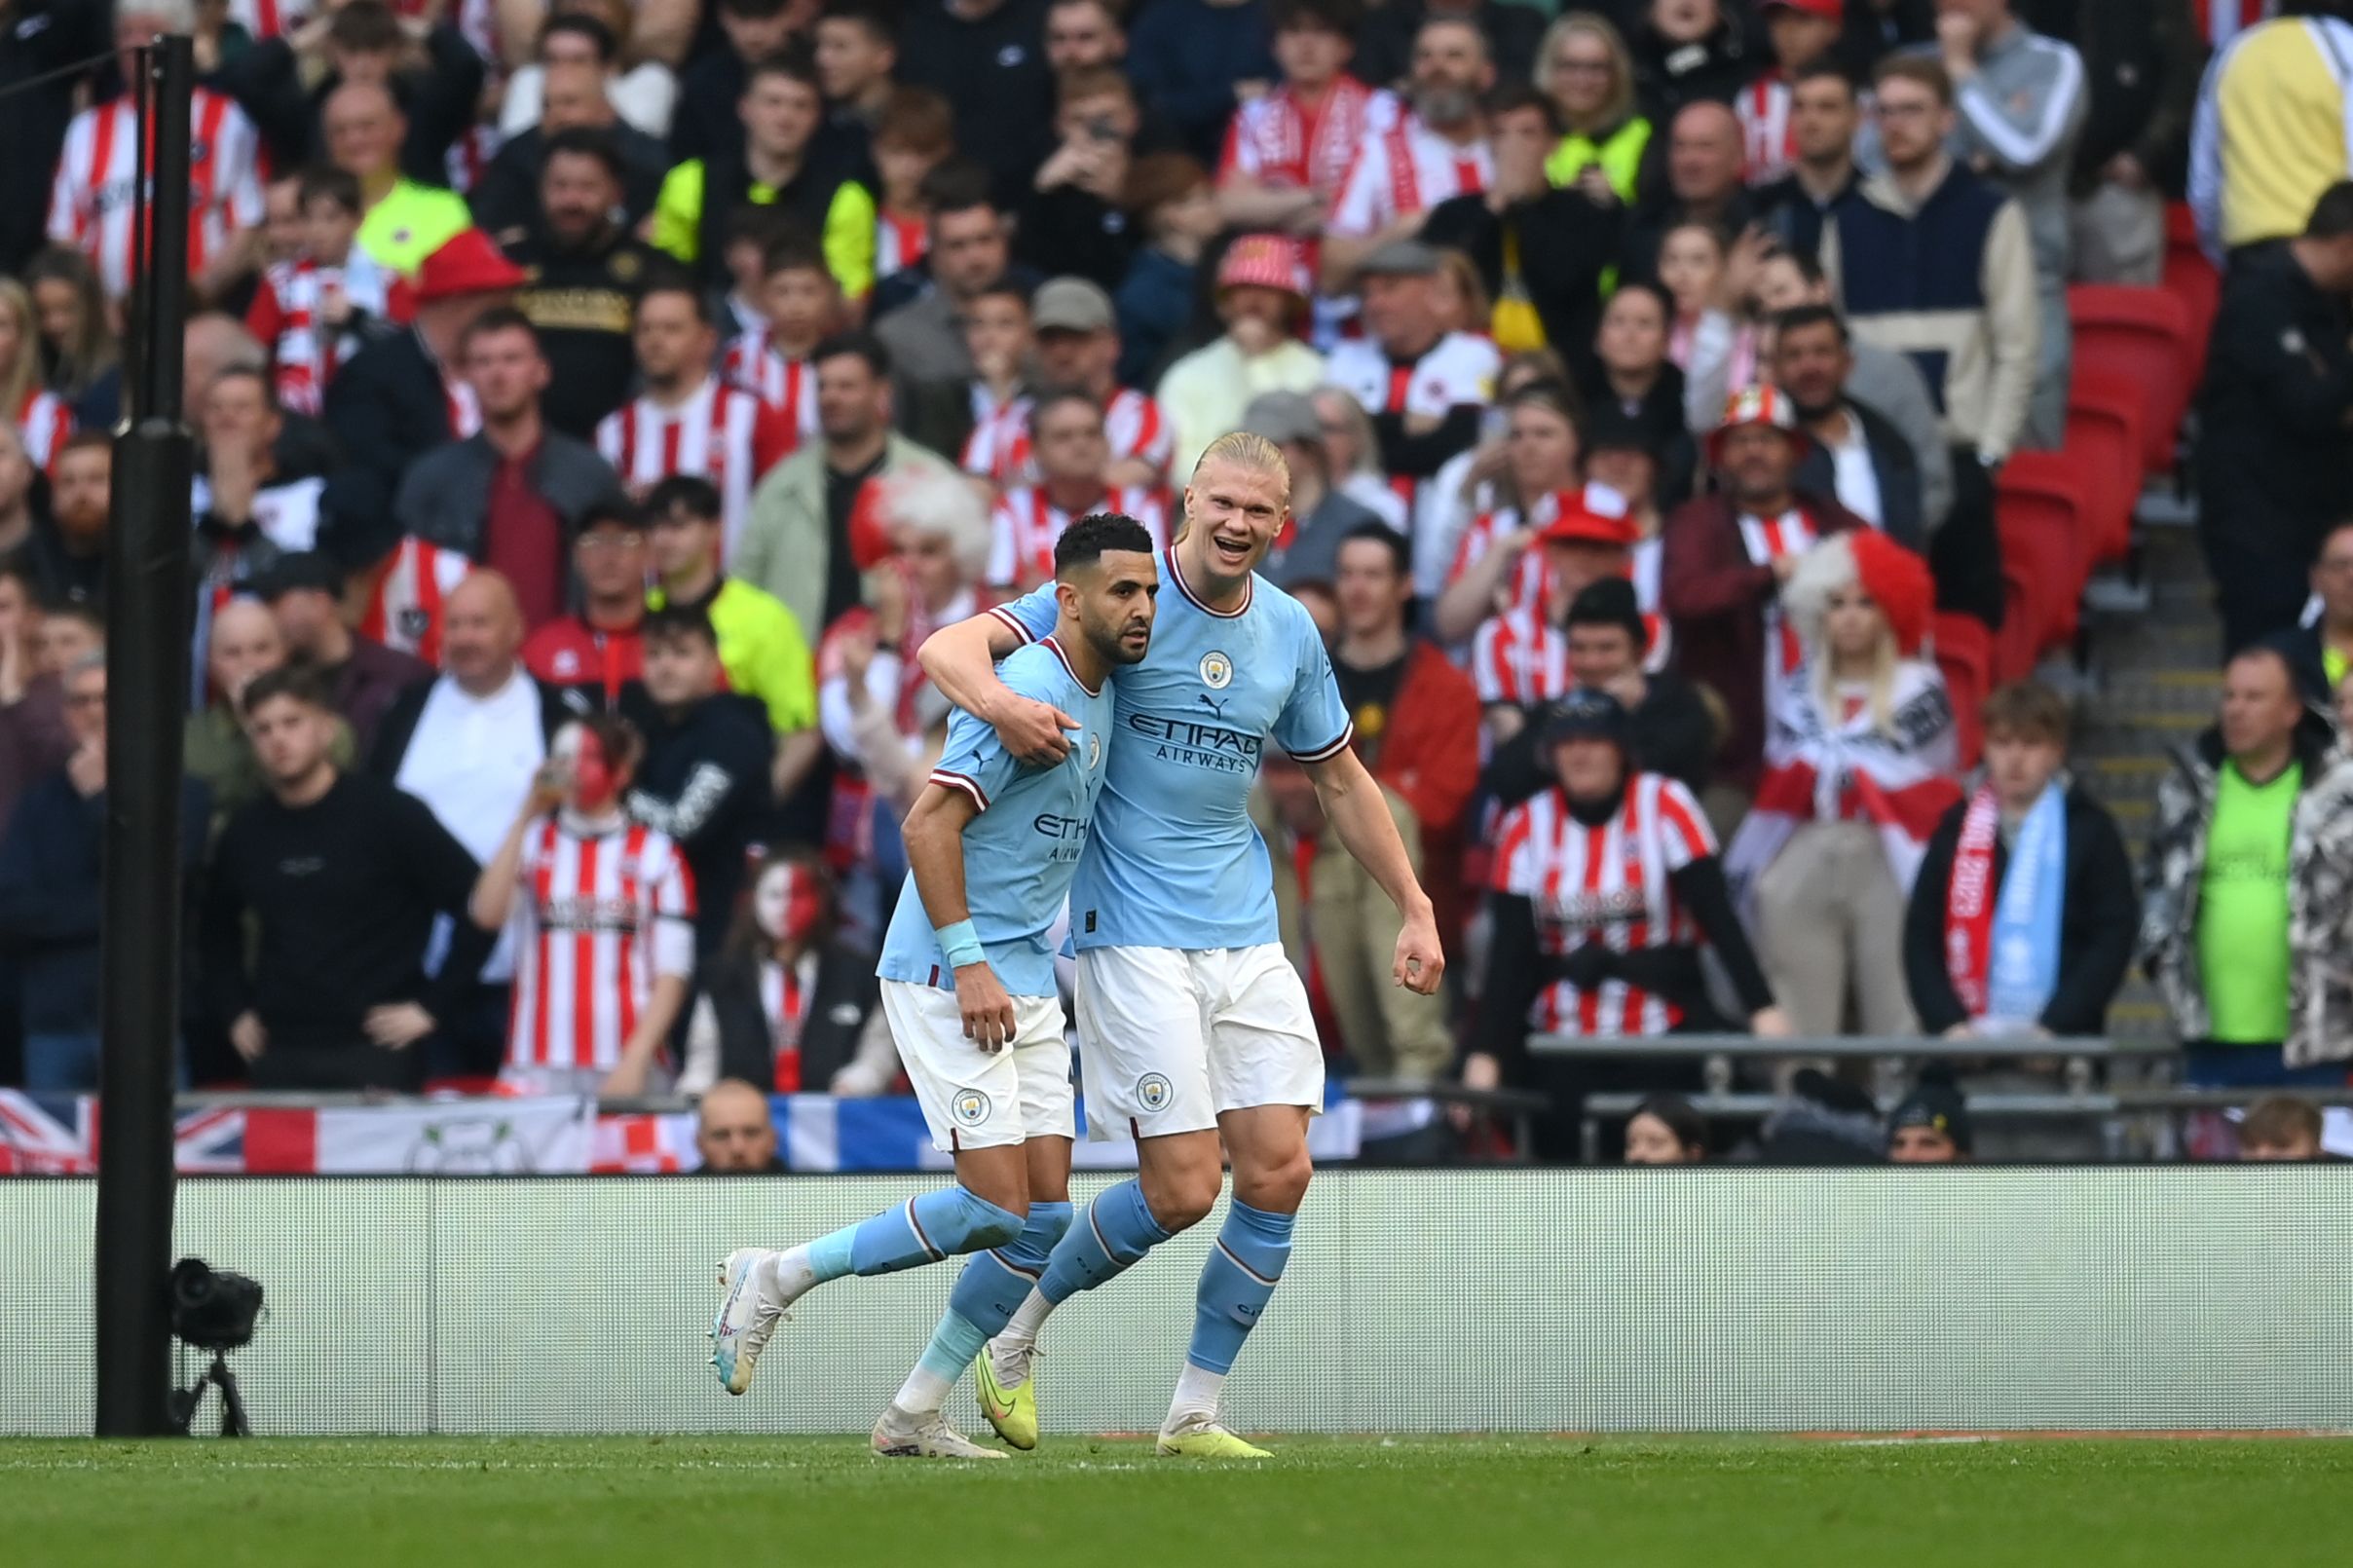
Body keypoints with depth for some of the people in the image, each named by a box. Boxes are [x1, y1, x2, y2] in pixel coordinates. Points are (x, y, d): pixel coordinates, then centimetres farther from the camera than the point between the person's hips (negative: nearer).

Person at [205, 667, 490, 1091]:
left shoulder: (388, 814, -5)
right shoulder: (246, 833, 10)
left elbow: (477, 908, -7)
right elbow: (217, 928, 28)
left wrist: (432, 1008, -8)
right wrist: (235, 1014, 15)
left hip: (375, 1055, -5)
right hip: (278, 1061, 5)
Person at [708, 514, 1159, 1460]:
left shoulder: (1098, 698, 11)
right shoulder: (1029, 692, -17)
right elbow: (929, 823, -21)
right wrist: (968, 965, -23)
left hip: (1027, 983, 9)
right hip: (947, 979, -9)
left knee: (1045, 1215, 2)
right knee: (997, 1205, -14)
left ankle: (914, 1416, 10)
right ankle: (776, 1277, 2)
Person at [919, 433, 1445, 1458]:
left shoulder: (1290, 633, 8)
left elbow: (1339, 779, 22)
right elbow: (947, 648, -17)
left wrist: (1415, 908, 18)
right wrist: (999, 702, -39)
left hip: (1246, 936, 6)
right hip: (1134, 937, -6)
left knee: (1278, 1172, -3)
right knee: (1183, 1190, -11)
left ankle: (1195, 1413, 10)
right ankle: (1015, 1333, 14)